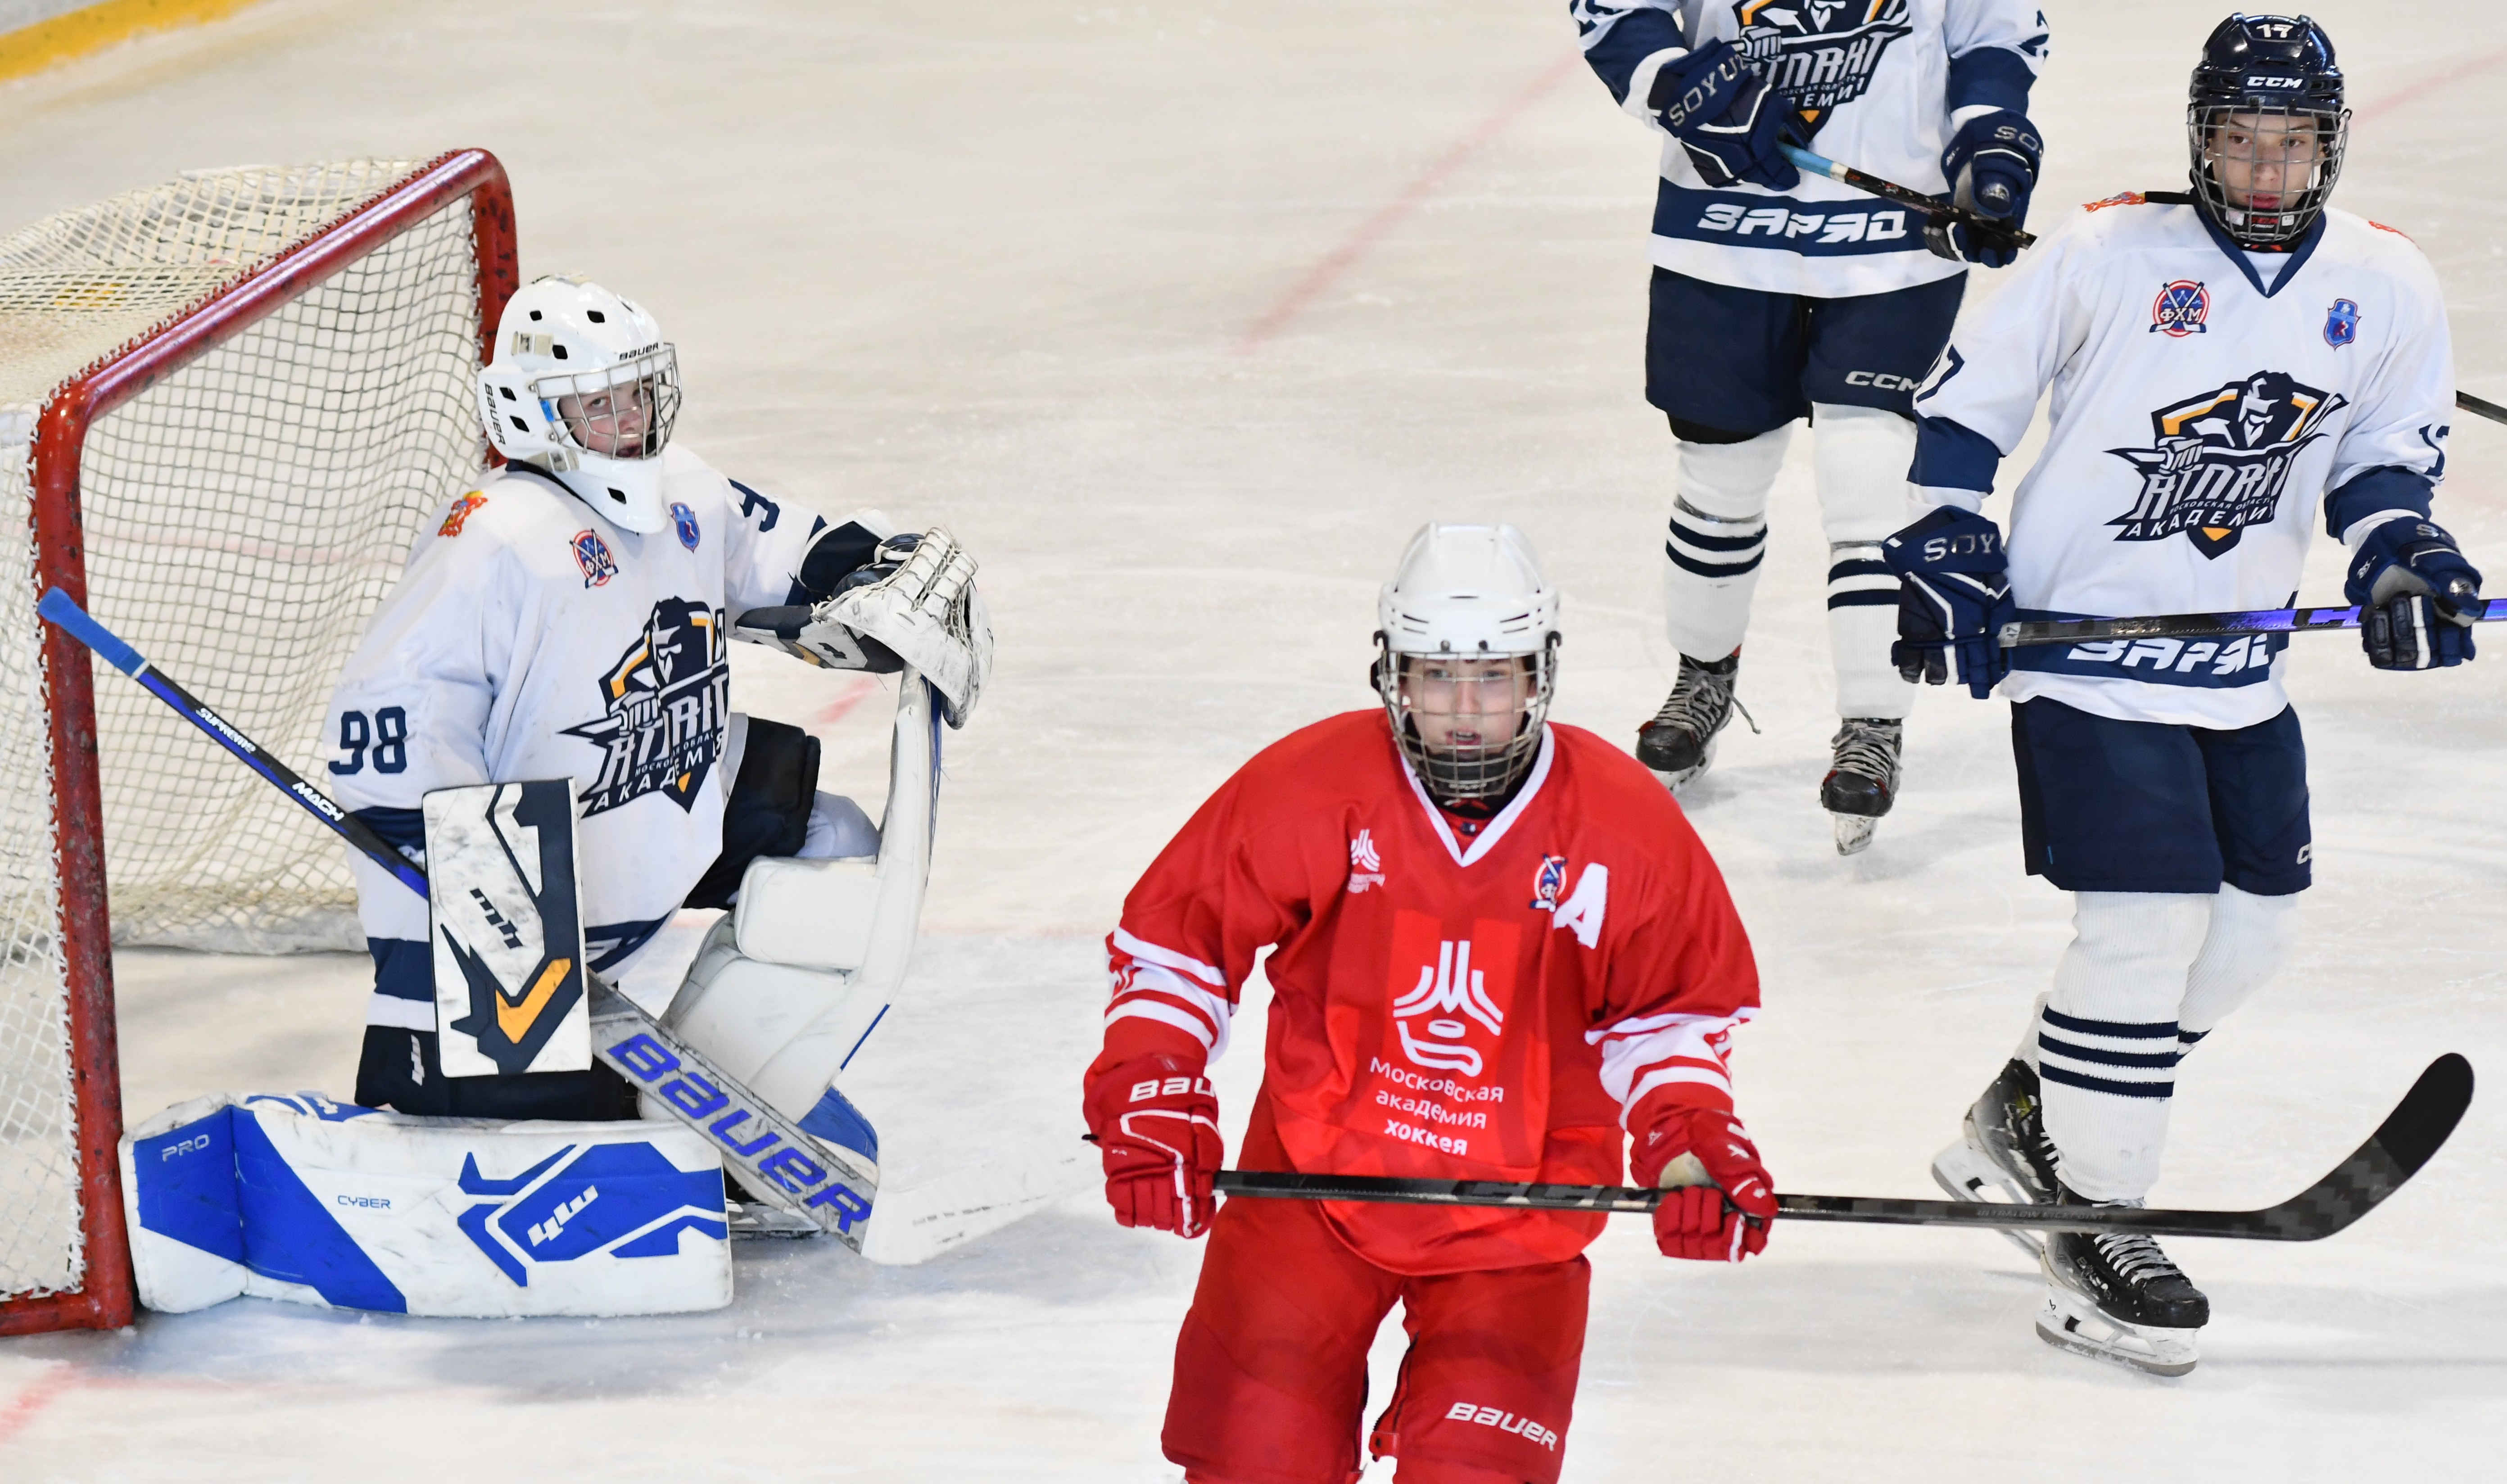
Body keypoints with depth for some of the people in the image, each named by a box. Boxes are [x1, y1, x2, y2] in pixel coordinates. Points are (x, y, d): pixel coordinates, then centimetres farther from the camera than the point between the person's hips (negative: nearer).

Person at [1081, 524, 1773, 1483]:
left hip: (1519, 1212, 0)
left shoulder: (1623, 823, -8)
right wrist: (1148, 1103, -12)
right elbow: (1172, 934, -1)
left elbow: (1675, 1009, 7)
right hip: (1312, 1180, 0)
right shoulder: (1309, 787, -12)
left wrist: (1693, 1144, -8)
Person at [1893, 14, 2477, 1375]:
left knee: (2254, 922, 11)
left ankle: (2025, 1122, 29)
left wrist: (2396, 549, -4)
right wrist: (1944, 548, -9)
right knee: (2148, 921, -13)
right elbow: (1967, 398, -2)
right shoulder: (2108, 254, -12)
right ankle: (2091, 1232, -2)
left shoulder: (2385, 288, 0)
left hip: (2239, 667, 6)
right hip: (2082, 639, -6)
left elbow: (2389, 446, 15)